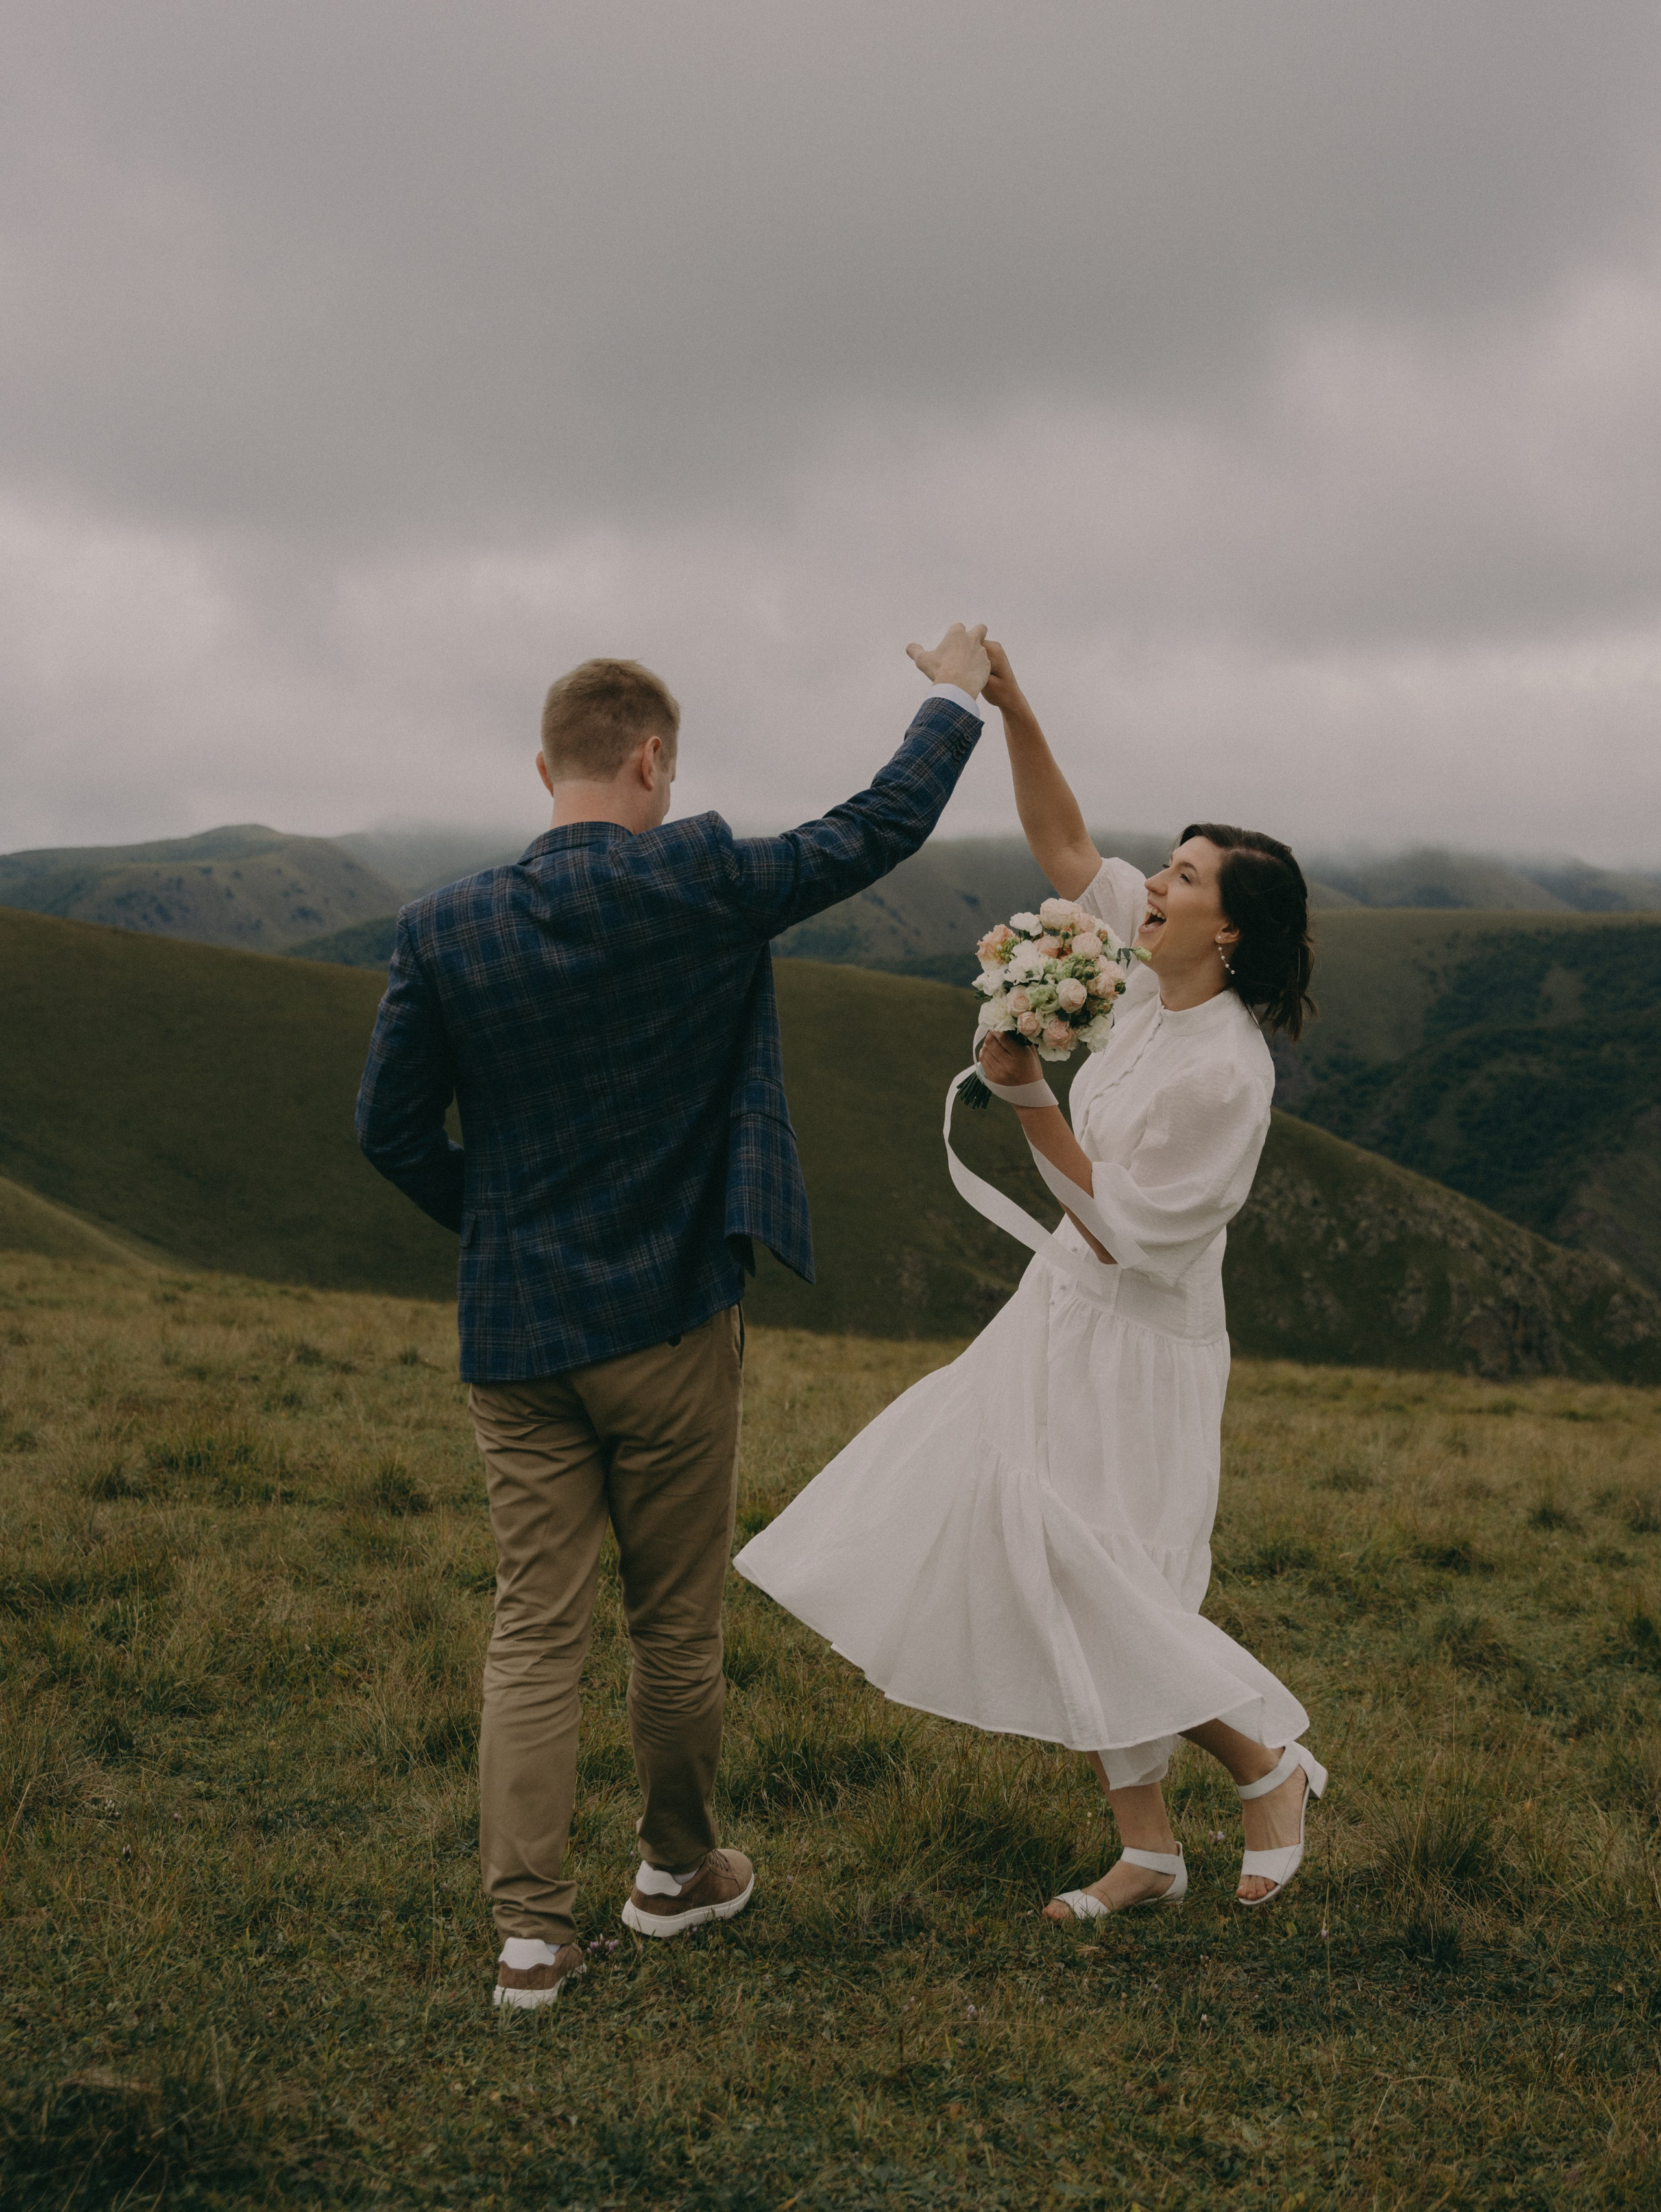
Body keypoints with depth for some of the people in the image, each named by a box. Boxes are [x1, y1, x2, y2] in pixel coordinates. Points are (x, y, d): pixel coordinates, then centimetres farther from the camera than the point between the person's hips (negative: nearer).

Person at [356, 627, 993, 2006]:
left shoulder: (445, 931, -4)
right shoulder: (697, 887, -12)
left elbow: (392, 1130, 2)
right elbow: (880, 830, -1)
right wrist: (956, 699, 15)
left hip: (514, 1336, 2)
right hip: (670, 1323, -2)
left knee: (535, 1632, 8)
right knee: (677, 1624, 14)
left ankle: (529, 1931, 7)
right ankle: (677, 1869, 32)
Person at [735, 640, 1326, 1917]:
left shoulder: (1224, 1071, -25)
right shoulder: (1159, 980, -2)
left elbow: (1126, 1234, -21)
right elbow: (1064, 848, 5)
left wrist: (1026, 1096, -22)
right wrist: (1011, 709, -6)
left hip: (1135, 1342, -9)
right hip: (1072, 1317, 9)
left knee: (1098, 1586, -4)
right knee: (1078, 1589, 11)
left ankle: (1271, 1760, 14)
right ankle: (1146, 1850, 21)